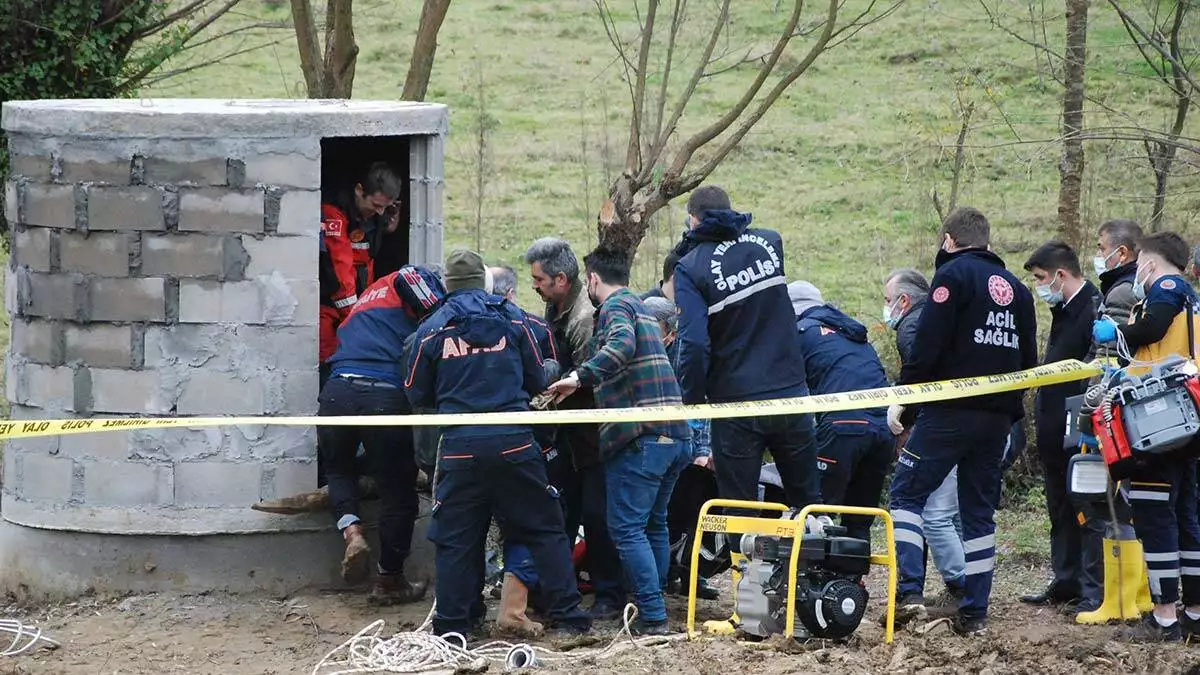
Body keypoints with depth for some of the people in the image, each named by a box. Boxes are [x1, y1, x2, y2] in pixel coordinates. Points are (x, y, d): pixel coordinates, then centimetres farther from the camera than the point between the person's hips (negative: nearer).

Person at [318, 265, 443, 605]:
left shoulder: (367, 299, 32)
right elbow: (408, 279, -10)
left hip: (337, 392, 5)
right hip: (387, 395, -5)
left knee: (339, 468, 30)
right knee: (398, 491, 11)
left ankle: (351, 532, 3)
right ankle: (389, 580, 21)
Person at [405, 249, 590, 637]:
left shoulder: (431, 330, 3)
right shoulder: (512, 319, 4)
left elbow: (416, 395, 10)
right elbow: (537, 381, 9)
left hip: (460, 448, 0)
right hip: (514, 443, 0)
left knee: (456, 540, 7)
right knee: (544, 530, 9)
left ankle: (452, 626, 7)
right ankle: (568, 615, 7)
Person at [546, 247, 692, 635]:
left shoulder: (615, 307, -4)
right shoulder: (642, 309, 26)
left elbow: (621, 345, -25)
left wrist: (580, 377, -29)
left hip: (640, 437, -9)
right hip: (675, 435, 9)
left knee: (626, 527, -7)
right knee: (653, 524, 17)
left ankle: (652, 617, -13)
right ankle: (654, 608, 20)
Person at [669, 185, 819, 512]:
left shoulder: (691, 267, -9)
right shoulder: (768, 242, 5)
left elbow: (694, 343, -18)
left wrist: (692, 401, -6)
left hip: (736, 404, -4)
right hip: (791, 393, 4)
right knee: (807, 500, 15)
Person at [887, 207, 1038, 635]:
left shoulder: (954, 274, -6)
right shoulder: (1015, 288, 16)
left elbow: (928, 345, -15)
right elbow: (1028, 359, 18)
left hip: (949, 411, -6)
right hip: (998, 417, 6)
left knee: (907, 493, -1)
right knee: (979, 510, 11)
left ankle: (908, 591, -17)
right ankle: (975, 612, 8)